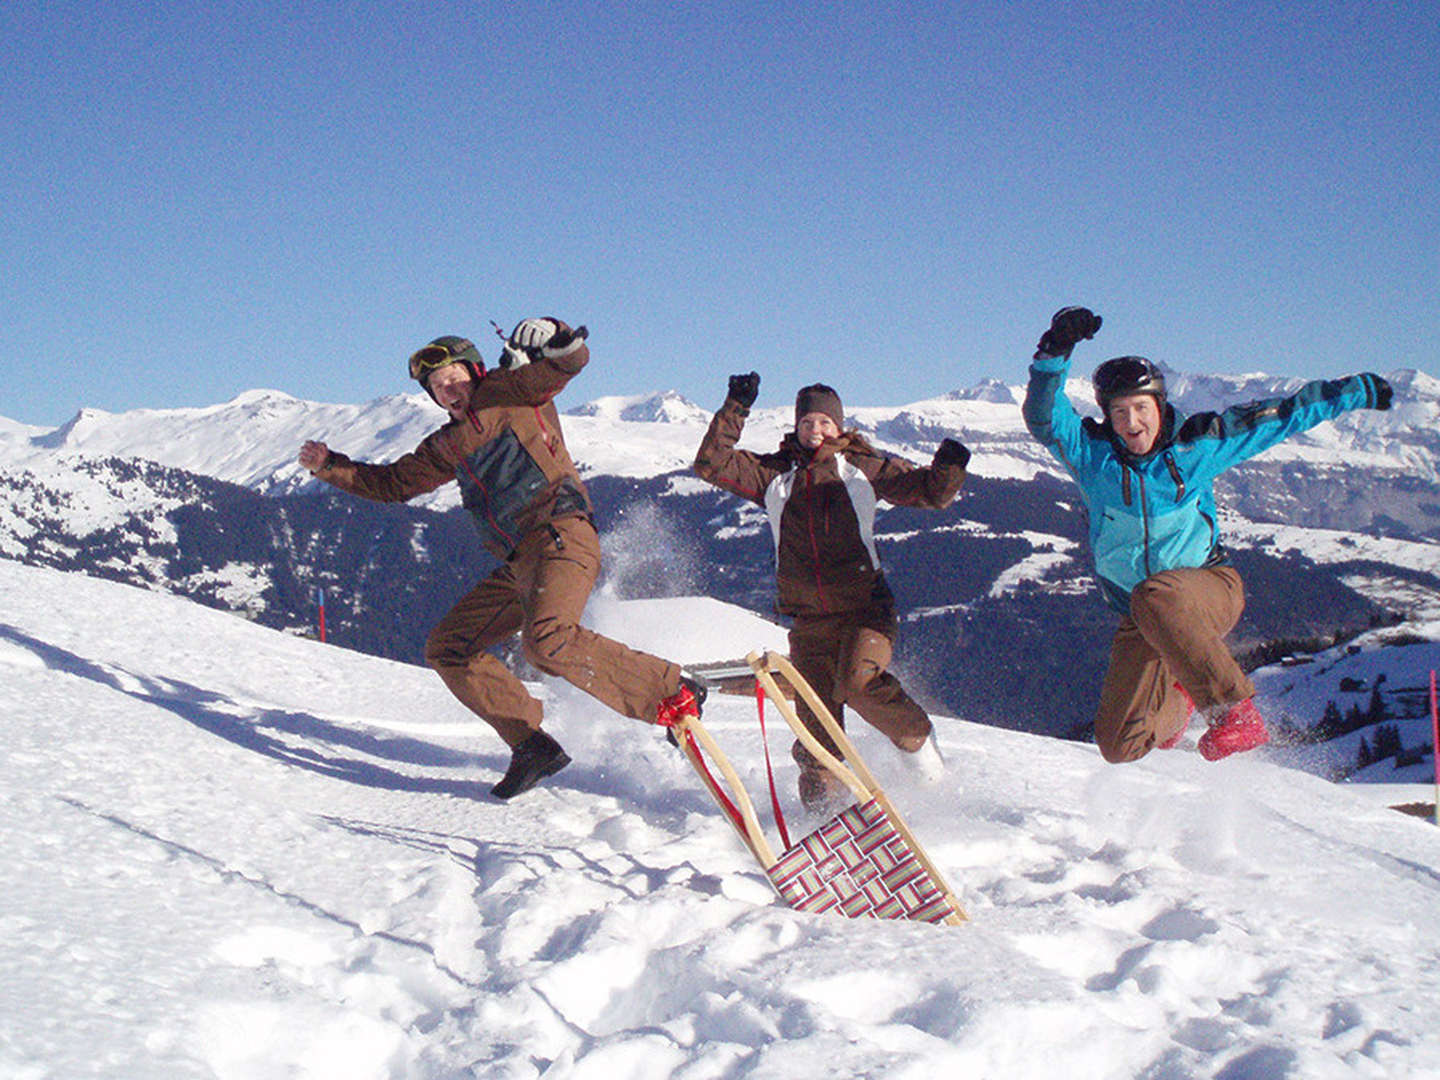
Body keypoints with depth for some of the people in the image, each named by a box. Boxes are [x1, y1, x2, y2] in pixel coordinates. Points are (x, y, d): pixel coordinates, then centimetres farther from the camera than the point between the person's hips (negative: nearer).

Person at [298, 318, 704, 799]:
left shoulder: (507, 392, 7)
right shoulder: (448, 447, 26)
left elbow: (568, 362, -6)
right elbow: (392, 483, 34)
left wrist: (559, 345, -26)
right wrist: (330, 466, 25)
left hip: (560, 535, -9)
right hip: (517, 565, 9)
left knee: (547, 640, -32)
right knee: (447, 648, 5)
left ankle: (672, 692, -23)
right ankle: (532, 744, 0)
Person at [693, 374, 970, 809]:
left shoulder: (862, 466, 7)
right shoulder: (774, 473, 10)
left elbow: (928, 491, 8)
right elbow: (712, 465, 2)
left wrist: (948, 468, -13)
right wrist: (736, 408, -5)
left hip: (865, 606, -2)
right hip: (809, 619, 2)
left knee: (858, 684, -25)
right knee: (816, 722, 0)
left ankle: (916, 738, 1)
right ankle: (821, 799, 17)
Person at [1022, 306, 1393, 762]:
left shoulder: (1196, 442, -3)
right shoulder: (1092, 451, -4)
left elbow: (1282, 415, 6)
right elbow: (1042, 416, -21)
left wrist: (1359, 390, 12)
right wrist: (1054, 352, -37)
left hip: (1210, 590, -3)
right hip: (1142, 621, 3)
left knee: (1155, 597, -39)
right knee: (1119, 746, -4)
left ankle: (1232, 708, -27)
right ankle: (1175, 703, 32)